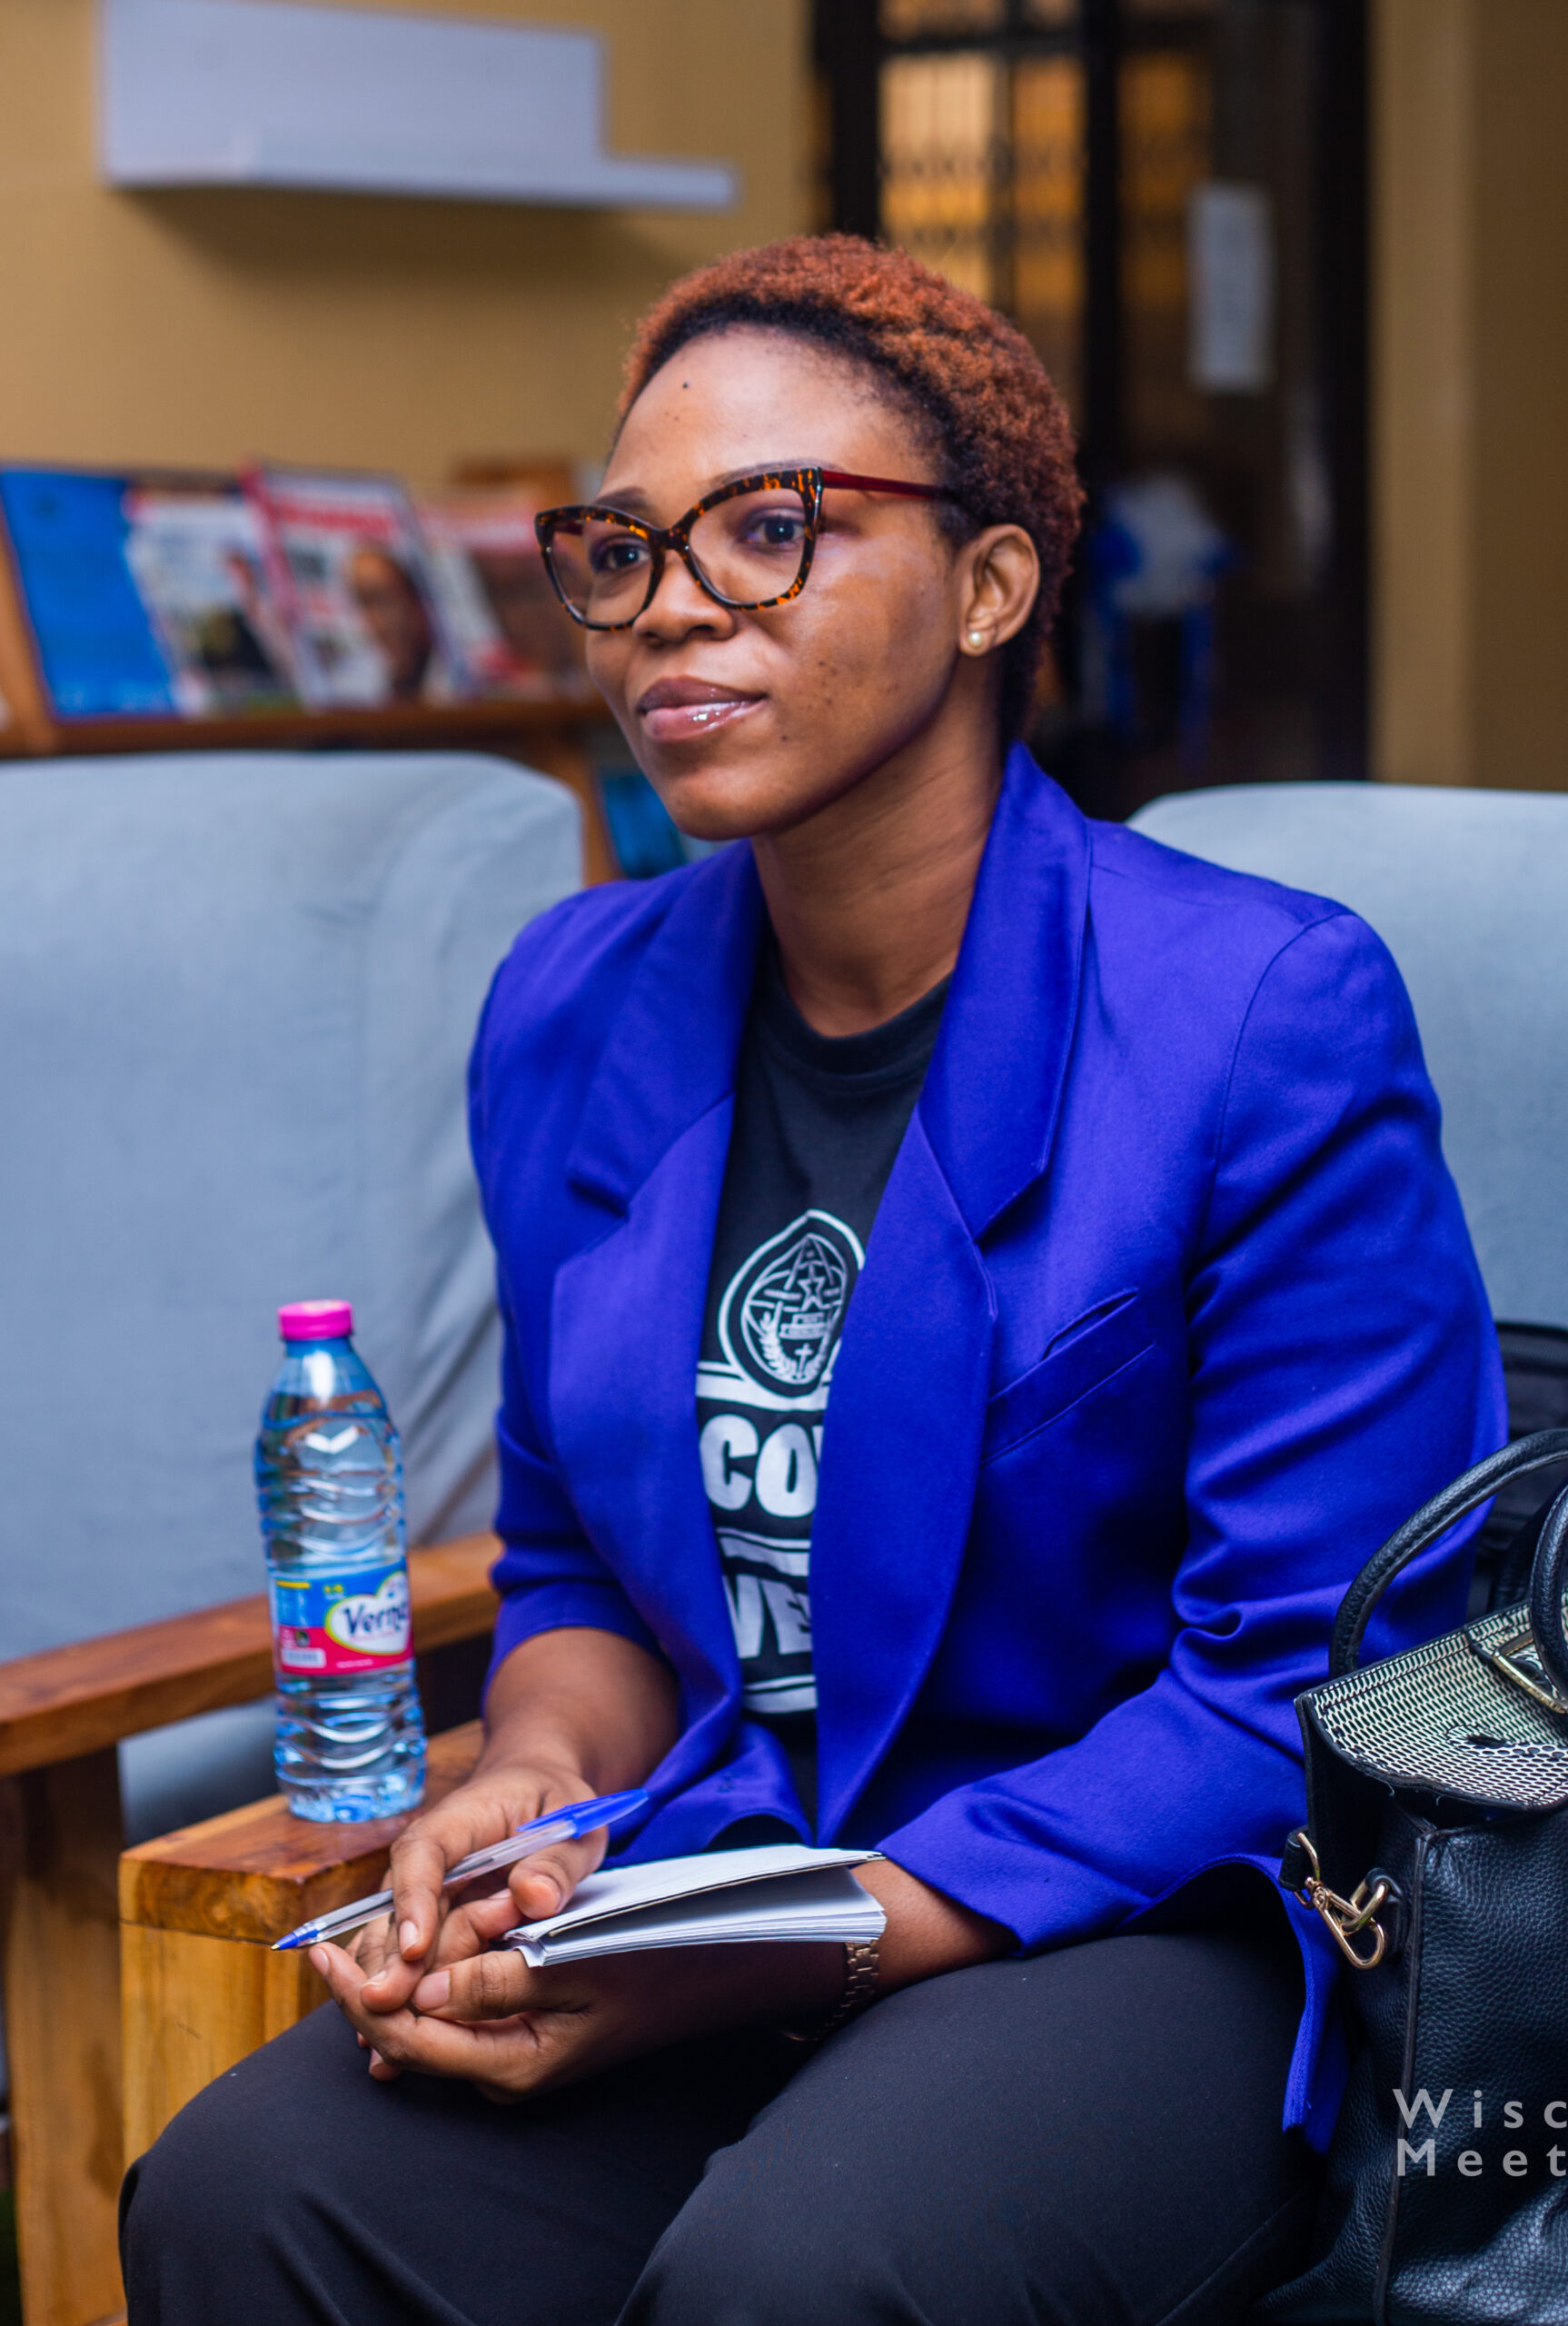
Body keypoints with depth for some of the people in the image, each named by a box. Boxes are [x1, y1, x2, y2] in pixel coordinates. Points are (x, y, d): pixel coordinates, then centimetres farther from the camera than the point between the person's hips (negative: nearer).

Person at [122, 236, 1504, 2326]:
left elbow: (1309, 1680, -12)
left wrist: (774, 1958, -20)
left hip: (1175, 1924, -5)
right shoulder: (572, 1017, 7)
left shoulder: (1266, 1016, -11)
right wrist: (540, 1781, -7)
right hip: (717, 1890, 5)